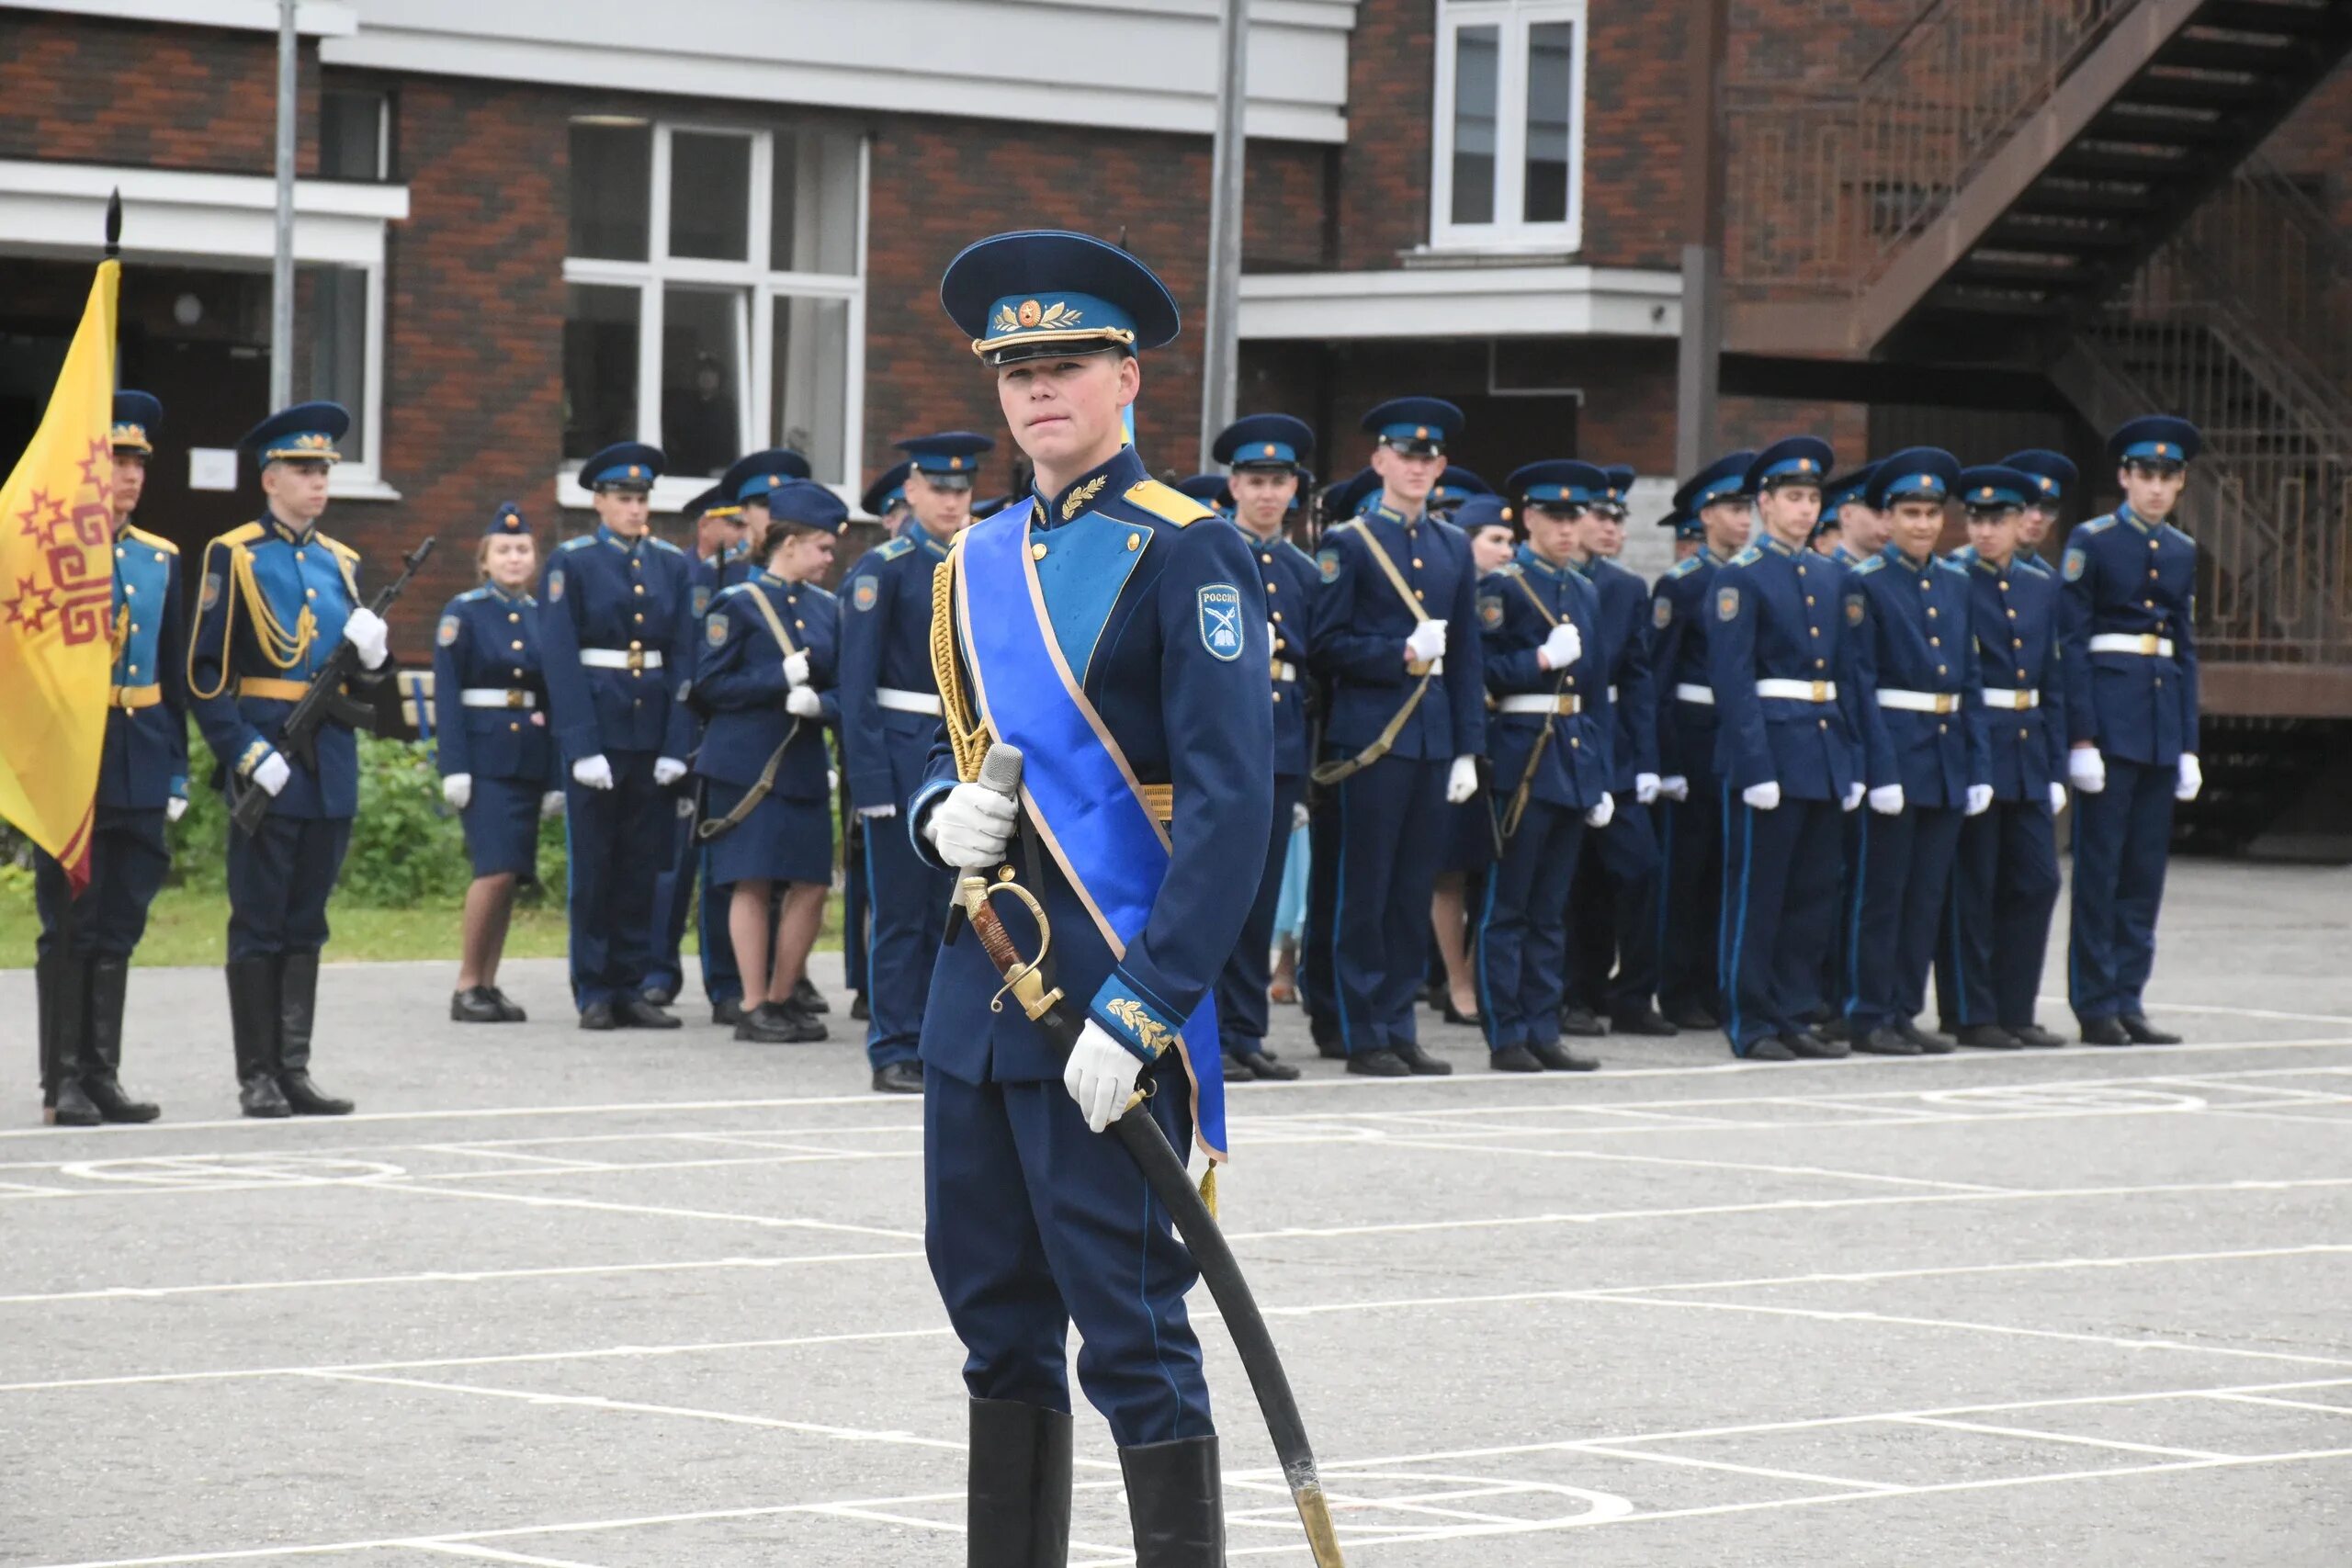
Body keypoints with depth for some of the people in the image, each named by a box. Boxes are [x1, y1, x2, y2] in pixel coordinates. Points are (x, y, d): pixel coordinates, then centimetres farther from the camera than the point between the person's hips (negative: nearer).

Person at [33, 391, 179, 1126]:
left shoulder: (160, 560, 12)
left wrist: (177, 768, 13)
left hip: (139, 769, 5)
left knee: (118, 926, 8)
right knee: (69, 924, -2)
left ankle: (102, 1075, 13)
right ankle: (64, 1081, 3)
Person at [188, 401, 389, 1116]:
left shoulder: (341, 562, 15)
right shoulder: (233, 556, -3)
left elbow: (366, 681, 19)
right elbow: (204, 673, -8)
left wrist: (373, 654, -4)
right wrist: (246, 755, -16)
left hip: (331, 763, 6)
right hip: (266, 766, -6)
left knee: (307, 923, 8)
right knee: (259, 924, -2)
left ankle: (293, 1069, 12)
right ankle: (257, 1077, 1)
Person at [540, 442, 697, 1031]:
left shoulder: (673, 564, 9)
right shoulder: (571, 562, -2)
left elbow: (683, 657, 6)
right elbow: (560, 658, -7)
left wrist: (677, 743, -4)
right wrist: (582, 747, -15)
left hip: (654, 725, 3)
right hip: (597, 723, -3)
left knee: (643, 865, 6)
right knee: (594, 865, 1)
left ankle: (631, 987, 12)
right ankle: (594, 992, 7)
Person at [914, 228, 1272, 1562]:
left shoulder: (1184, 553, -9)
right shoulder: (980, 564, 14)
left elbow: (1231, 801, -15)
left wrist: (1140, 1008, -22)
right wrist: (943, 813, -1)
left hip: (1115, 999, -7)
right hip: (977, 993, 7)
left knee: (1131, 1327, -7)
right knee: (996, 1315, 12)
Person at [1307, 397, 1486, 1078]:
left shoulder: (1453, 547, 15)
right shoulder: (1347, 543, -1)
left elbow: (1466, 655, 14)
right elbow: (1329, 645, -6)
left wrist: (1468, 747, 8)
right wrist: (1400, 657, -17)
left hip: (1435, 737, 5)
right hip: (1371, 734, -5)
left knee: (1415, 891, 7)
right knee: (1365, 892, -2)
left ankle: (1398, 1027, 13)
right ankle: (1365, 1037, 1)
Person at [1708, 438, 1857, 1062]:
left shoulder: (1828, 576, 15)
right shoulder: (1740, 577, -7)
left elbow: (1844, 670, 17)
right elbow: (1732, 678, -13)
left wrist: (1850, 760, 11)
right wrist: (1756, 768, -19)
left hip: (1824, 752, 7)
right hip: (1768, 749, -7)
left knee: (1815, 894, 9)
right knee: (1756, 893, -2)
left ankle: (1787, 1015, 16)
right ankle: (1751, 1025, 3)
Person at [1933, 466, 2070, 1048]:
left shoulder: (2042, 586, 12)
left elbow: (2053, 683, 13)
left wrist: (2056, 769, 8)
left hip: (2028, 755, 6)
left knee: (2036, 882, 5)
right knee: (1970, 890, -1)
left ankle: (2014, 1010, 14)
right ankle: (1970, 1015, 5)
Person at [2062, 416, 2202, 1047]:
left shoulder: (2182, 552, 13)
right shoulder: (2090, 542, -4)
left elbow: (2185, 648, 17)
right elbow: (2072, 641, -8)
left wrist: (2189, 745, 12)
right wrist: (2082, 736, -14)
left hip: (2164, 717, 6)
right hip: (2110, 714, -6)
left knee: (2147, 868, 7)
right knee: (2100, 864, -3)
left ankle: (2128, 1000, 12)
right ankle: (2095, 1006, 1)